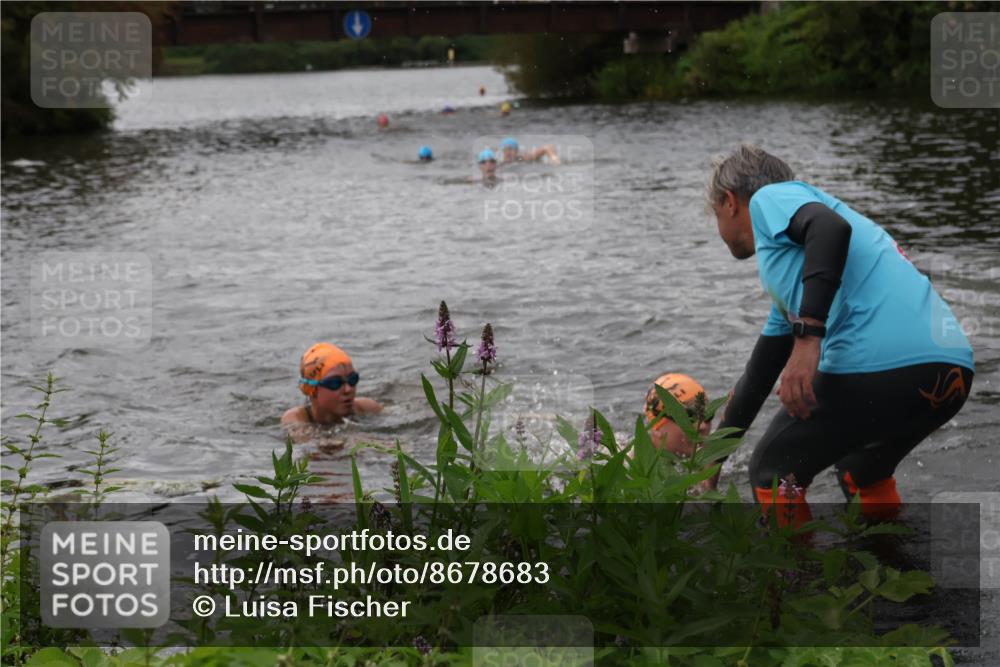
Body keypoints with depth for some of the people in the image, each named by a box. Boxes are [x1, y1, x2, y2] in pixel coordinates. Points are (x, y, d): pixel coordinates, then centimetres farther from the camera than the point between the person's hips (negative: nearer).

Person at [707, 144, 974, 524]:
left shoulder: (770, 198, 12)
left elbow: (832, 228, -12)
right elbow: (758, 378, 43)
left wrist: (808, 338, -20)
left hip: (880, 363, -9)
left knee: (773, 473, 11)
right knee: (862, 471, 35)